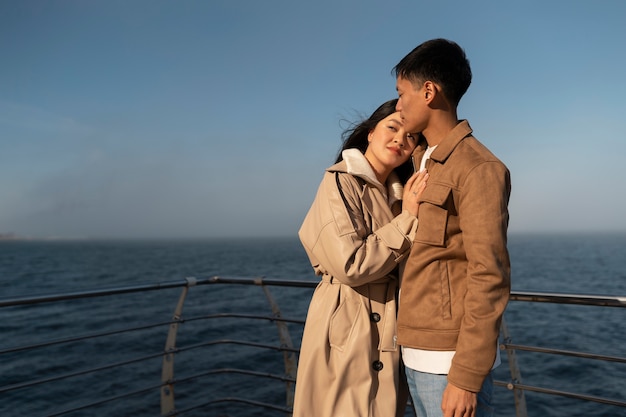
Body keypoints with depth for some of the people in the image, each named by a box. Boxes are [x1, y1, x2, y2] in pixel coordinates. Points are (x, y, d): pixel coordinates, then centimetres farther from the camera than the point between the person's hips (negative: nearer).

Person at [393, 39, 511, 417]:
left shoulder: (478, 168, -13)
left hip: (450, 357, -8)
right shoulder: (423, 162, 13)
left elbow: (489, 278, -18)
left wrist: (466, 377, -18)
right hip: (417, 350, 8)